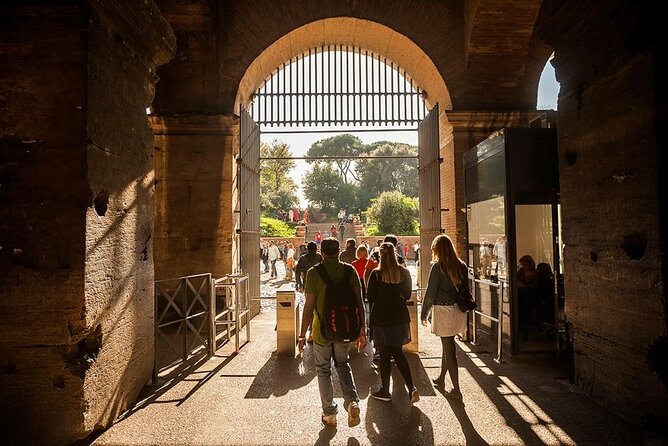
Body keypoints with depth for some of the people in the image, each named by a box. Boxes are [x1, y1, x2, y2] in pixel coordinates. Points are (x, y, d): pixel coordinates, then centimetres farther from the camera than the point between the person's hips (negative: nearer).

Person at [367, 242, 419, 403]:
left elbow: (370, 297, -7)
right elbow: (407, 295, 7)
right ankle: (412, 388, 5)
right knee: (398, 353, 15)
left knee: (385, 354, 10)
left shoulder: (376, 274, -13)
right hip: (400, 317, 3)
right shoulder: (404, 272, -3)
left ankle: (385, 391, 22)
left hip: (381, 319, -3)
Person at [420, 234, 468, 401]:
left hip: (443, 310, -6)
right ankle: (441, 379, 36)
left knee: (449, 349, 2)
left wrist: (424, 314, -2)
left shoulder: (438, 266, -14)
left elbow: (430, 293, -11)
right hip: (459, 310, 6)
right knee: (448, 346, 20)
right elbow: (466, 289, 11)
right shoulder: (461, 265, 4)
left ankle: (456, 390, 8)